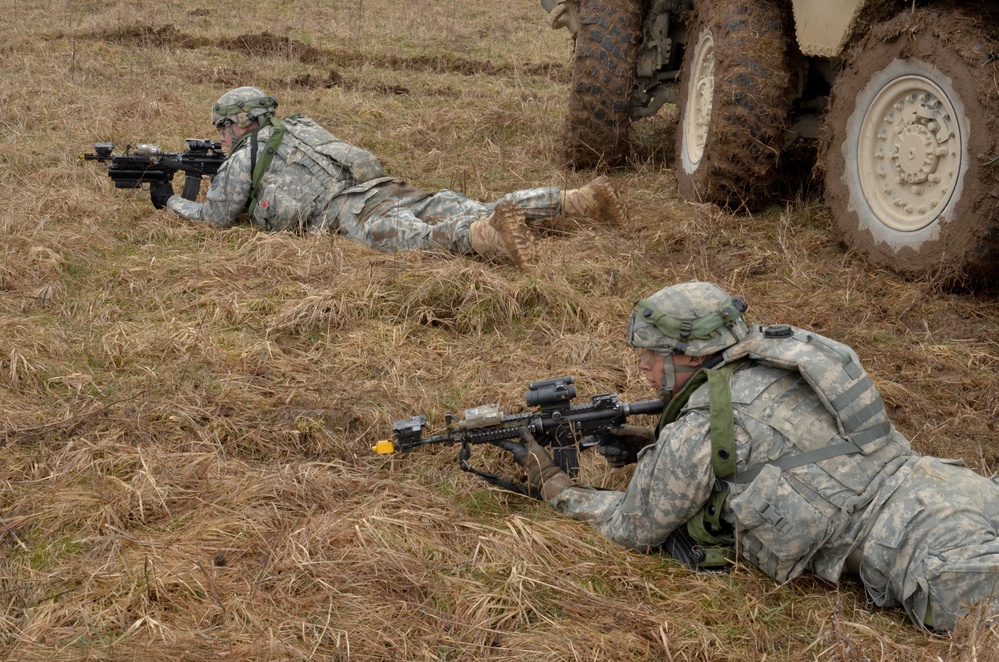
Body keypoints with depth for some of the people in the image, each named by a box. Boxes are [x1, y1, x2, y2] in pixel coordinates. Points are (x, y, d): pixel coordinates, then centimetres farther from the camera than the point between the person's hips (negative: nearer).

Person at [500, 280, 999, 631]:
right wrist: (651, 448, 23)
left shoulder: (698, 428, -9)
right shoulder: (768, 369, 15)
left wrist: (549, 482, 18)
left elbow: (633, 529, 5)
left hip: (928, 544, -9)